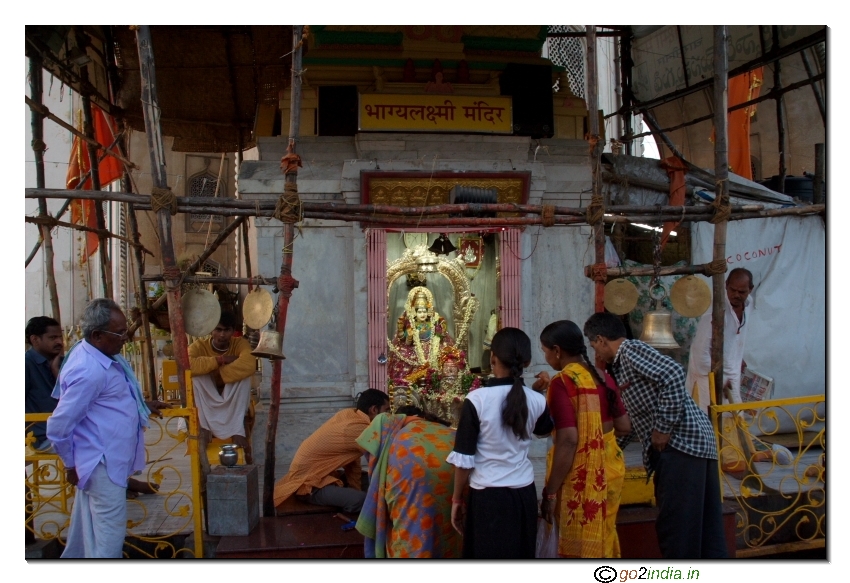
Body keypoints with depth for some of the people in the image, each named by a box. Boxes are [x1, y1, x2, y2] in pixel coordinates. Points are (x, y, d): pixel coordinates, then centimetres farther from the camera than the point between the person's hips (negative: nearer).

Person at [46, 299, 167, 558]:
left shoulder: (102, 354, 2)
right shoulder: (88, 371, -28)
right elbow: (58, 427, -24)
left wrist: (142, 405, 18)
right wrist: (72, 464, -11)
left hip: (106, 460, 10)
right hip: (103, 464, -10)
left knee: (87, 528, 23)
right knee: (108, 536, -1)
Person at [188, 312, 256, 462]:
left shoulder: (240, 344, -12)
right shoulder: (199, 345, -12)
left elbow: (249, 365, -35)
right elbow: (188, 365, -35)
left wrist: (219, 374, -32)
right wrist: (221, 359, -31)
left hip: (233, 400, 0)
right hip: (206, 400, 0)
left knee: (243, 375, -29)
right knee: (195, 374, -27)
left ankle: (237, 430, -29)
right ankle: (203, 427, -26)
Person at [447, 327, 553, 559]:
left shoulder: (477, 400, -14)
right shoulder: (537, 400, -3)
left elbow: (464, 460, -10)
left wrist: (457, 499, 3)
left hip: (488, 496, -4)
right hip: (525, 494, 4)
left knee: (488, 555, 9)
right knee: (521, 554, 16)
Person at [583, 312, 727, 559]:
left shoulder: (632, 350, -6)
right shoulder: (621, 365, 22)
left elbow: (673, 374, -21)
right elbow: (630, 418, 30)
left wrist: (663, 429, -17)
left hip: (682, 440, -10)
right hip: (692, 442, 10)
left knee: (676, 526, -4)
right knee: (703, 527, 12)